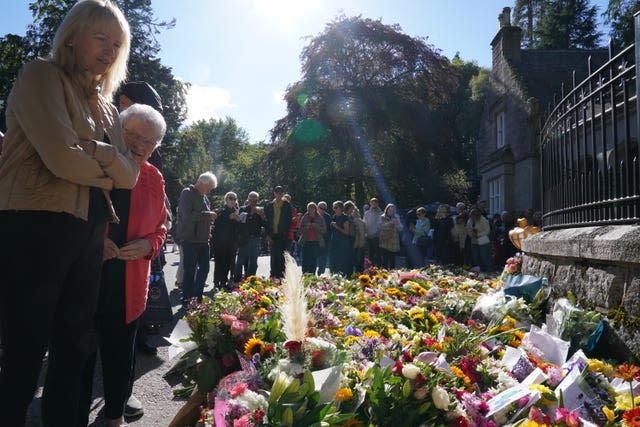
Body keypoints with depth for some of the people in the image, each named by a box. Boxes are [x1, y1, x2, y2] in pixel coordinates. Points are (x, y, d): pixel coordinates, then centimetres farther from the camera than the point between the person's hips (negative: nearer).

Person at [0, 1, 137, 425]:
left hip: (89, 234, 7)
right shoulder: (42, 76, -2)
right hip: (37, 228, -7)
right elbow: (61, 157, -17)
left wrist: (97, 152, -10)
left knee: (75, 347, 14)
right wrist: (106, 173, 0)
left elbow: (130, 175, 6)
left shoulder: (107, 109, 18)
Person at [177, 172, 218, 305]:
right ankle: (187, 299, 7)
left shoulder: (204, 197, 15)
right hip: (190, 239, -8)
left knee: (204, 268, 12)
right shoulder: (187, 193, -10)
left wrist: (210, 217, 7)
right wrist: (207, 214, -17)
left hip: (203, 239, 8)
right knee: (190, 270, -3)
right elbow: (187, 215, -22)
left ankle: (197, 295, 24)